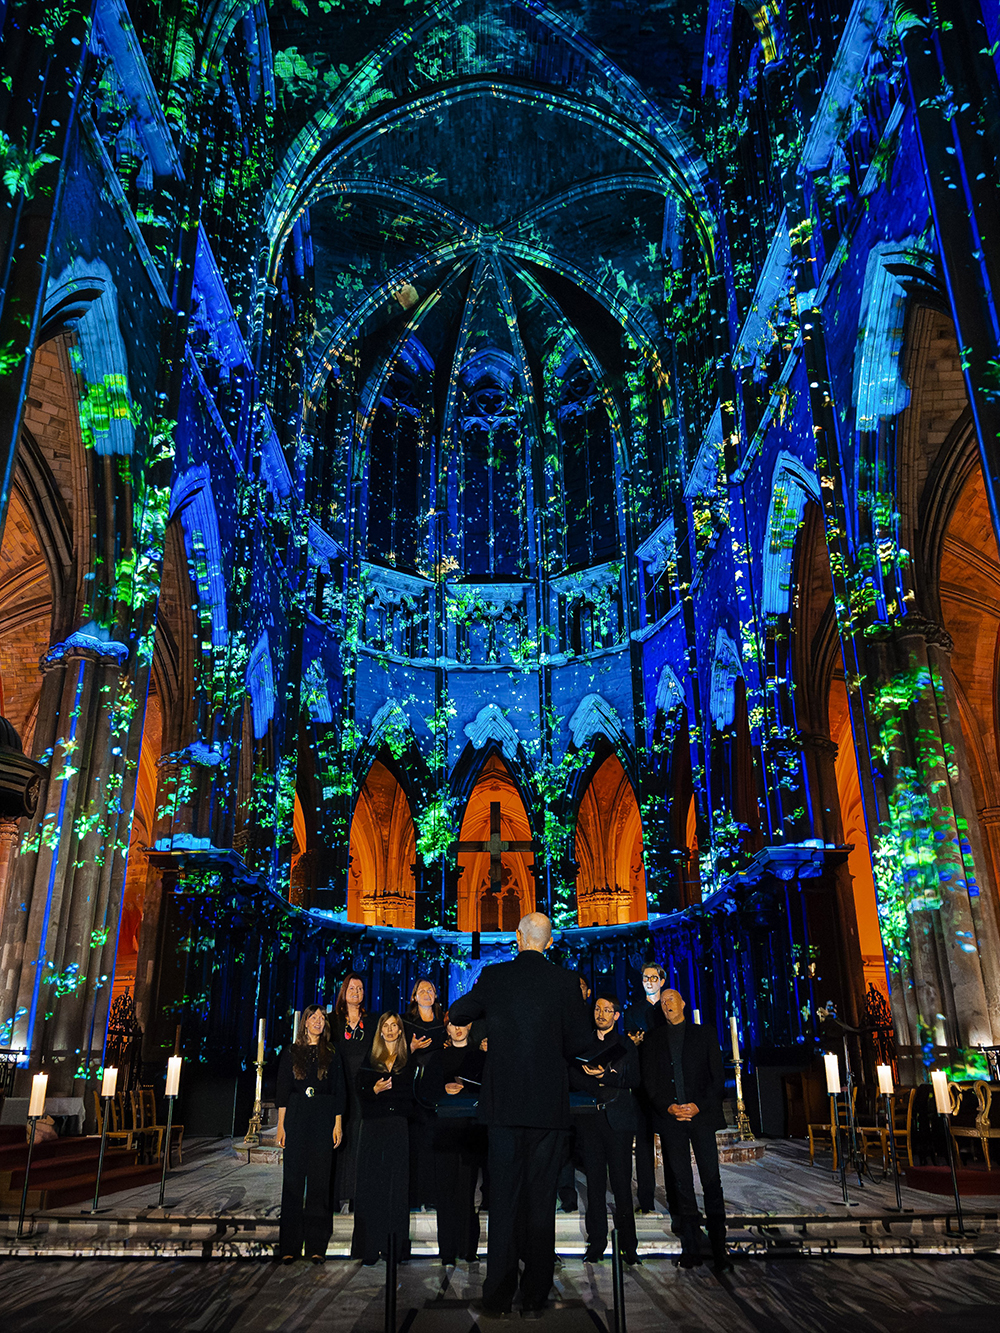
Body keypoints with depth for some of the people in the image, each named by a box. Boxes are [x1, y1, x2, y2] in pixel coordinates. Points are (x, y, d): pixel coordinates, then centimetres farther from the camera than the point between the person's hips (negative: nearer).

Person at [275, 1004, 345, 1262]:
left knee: (319, 1181, 0)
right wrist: (281, 1125, -2)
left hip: (323, 1119, 0)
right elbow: (282, 1091, 5)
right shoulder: (291, 1053, 8)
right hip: (296, 1118, 0)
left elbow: (339, 1092, 6)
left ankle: (316, 1246, 6)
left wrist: (338, 1124, -2)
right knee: (293, 1180, 0)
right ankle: (289, 1246, 7)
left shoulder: (331, 1055, 8)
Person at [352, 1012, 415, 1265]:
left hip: (399, 1128, 0)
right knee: (372, 1184, -3)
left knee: (397, 1183, -2)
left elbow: (413, 1093, 5)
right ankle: (371, 1246, 1)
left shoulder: (409, 1061, 10)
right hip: (373, 1127, 0)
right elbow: (360, 1091, 6)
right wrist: (375, 1089, -12)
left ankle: (396, 1245, 3)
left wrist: (386, 1089, -5)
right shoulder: (369, 1060, 12)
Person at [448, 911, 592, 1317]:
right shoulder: (565, 981, -5)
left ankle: (497, 1297, 14)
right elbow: (580, 1042, -2)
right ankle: (534, 1297, 15)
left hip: (503, 1101, 1)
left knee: (503, 1197, 9)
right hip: (549, 1104, 0)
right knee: (541, 1199, 9)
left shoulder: (493, 975, -3)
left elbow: (458, 1014, 12)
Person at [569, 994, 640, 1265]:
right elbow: (573, 1077, 5)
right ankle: (596, 1243, 6)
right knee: (595, 1182, 1)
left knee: (621, 1182, -4)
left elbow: (633, 1080, 0)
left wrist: (603, 1075, -14)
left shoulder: (626, 1047, 13)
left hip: (618, 1120, -1)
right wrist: (604, 1090, -9)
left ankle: (628, 1245, 1)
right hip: (588, 1120, 2)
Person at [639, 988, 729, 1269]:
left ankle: (719, 1246, 5)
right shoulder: (652, 1039, 14)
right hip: (670, 1118, 1)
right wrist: (668, 1107, -7)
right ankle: (691, 1248, 8)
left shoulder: (705, 1034, 10)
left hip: (702, 1114, -1)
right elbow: (649, 1080, 8)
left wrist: (699, 1106, -7)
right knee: (682, 1183, 2)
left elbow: (717, 1076, 5)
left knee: (712, 1180, -4)